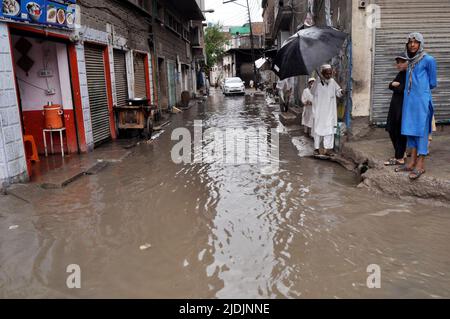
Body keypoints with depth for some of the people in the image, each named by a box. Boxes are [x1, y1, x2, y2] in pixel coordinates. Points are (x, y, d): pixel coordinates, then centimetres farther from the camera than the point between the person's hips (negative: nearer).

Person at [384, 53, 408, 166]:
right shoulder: (400, 74, 17)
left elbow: (402, 89, -20)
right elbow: (390, 86, 11)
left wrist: (395, 86, -5)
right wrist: (394, 84, -9)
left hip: (403, 107, -9)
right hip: (395, 106, 9)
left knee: (400, 132, -3)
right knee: (392, 131, 12)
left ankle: (400, 158, 5)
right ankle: (400, 154, 25)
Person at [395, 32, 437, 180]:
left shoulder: (428, 60, -6)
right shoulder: (411, 61, 14)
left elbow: (433, 83, 0)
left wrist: (421, 89, 13)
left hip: (422, 100, -7)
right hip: (409, 99, 7)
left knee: (421, 129, -4)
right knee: (410, 129, 9)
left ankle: (421, 164, 0)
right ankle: (412, 162, 16)